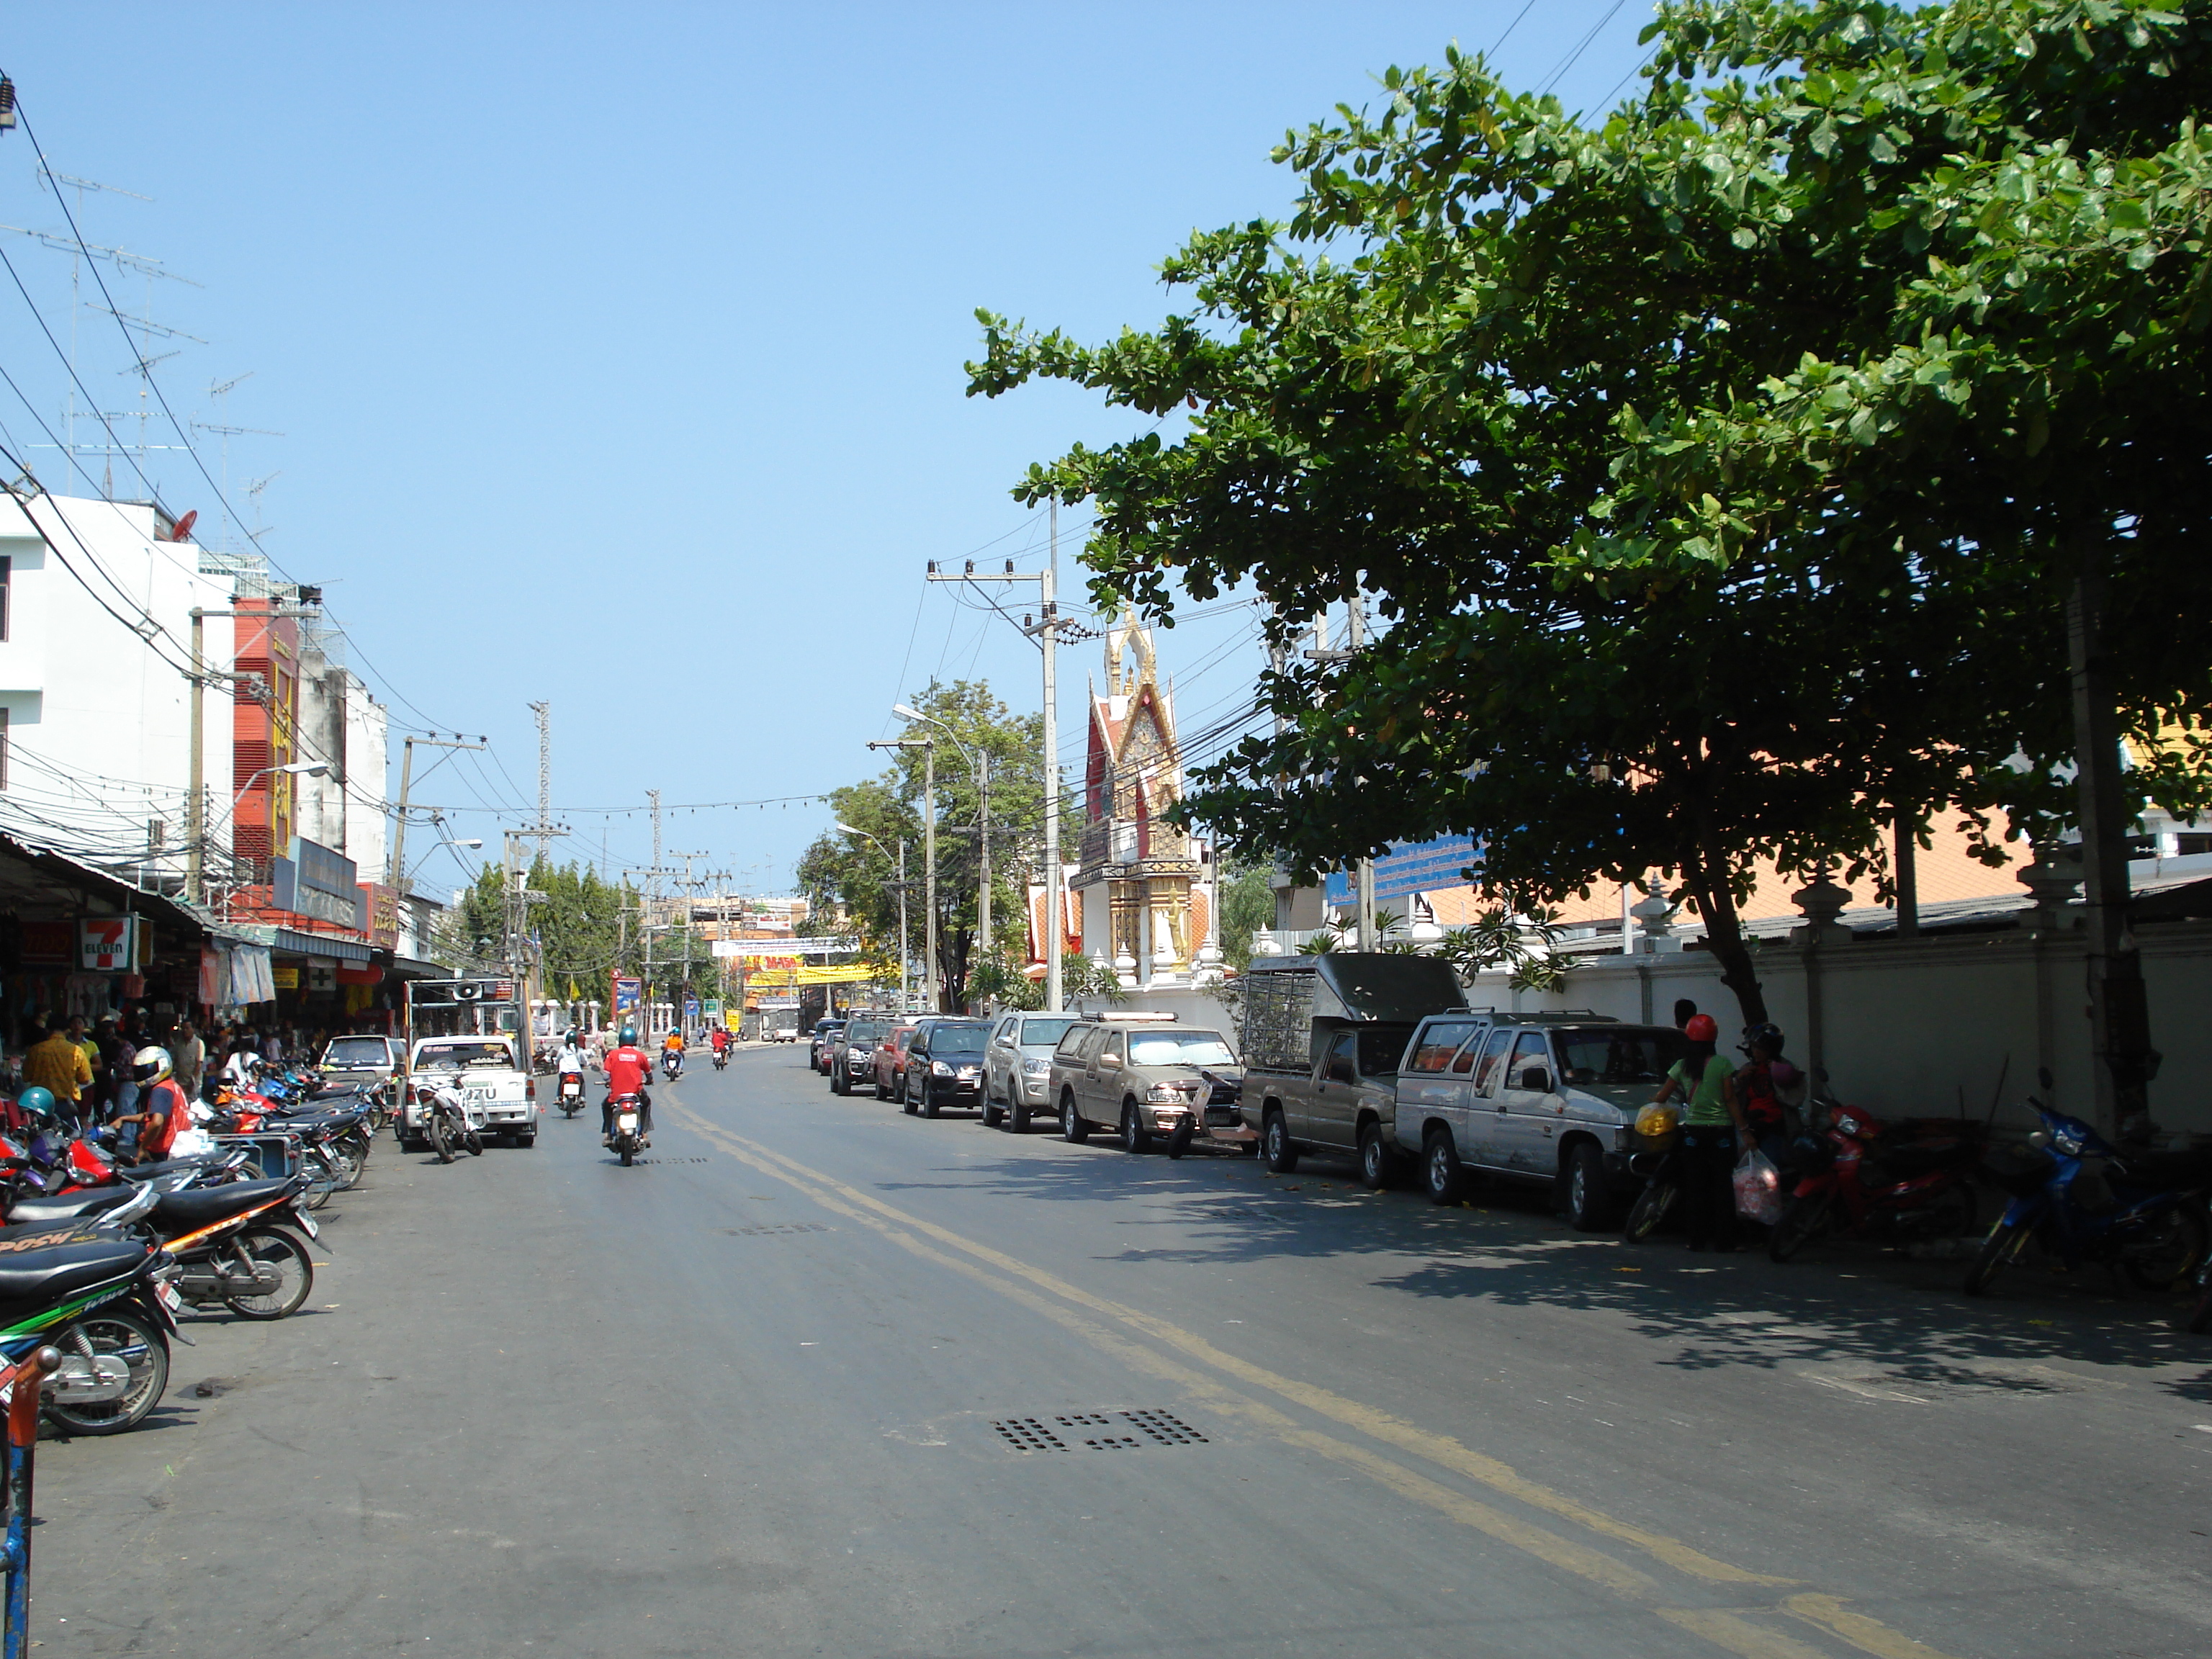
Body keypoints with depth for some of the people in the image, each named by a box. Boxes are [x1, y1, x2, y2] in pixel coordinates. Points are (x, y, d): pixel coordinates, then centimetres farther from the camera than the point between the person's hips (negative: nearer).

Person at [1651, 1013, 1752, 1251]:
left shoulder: (1682, 1067, 1)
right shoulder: (1722, 1065, -6)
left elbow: (1661, 1097, 7)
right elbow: (1731, 1100, -8)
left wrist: (1650, 1103, 28)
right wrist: (1744, 1130, -4)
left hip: (1693, 1131, 2)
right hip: (1721, 1131, -2)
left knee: (1695, 1187, 8)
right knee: (1723, 1186, 3)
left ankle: (1697, 1239, 8)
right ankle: (1723, 1240, 1)